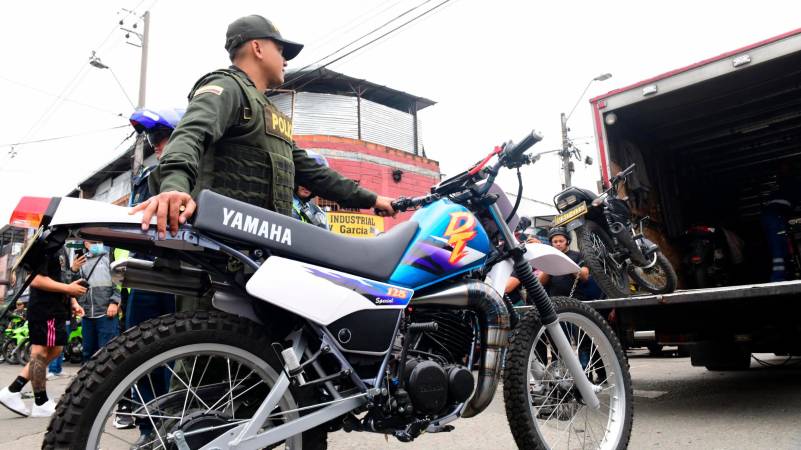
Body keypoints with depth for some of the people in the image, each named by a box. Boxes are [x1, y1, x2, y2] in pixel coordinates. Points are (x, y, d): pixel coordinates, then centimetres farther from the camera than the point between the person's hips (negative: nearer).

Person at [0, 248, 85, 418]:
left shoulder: (60, 248, 15)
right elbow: (36, 279, -23)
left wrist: (73, 302, 11)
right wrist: (68, 288, -22)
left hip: (56, 309, 10)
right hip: (44, 310, -10)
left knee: (54, 351, 15)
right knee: (41, 353, 0)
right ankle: (41, 404, 11)